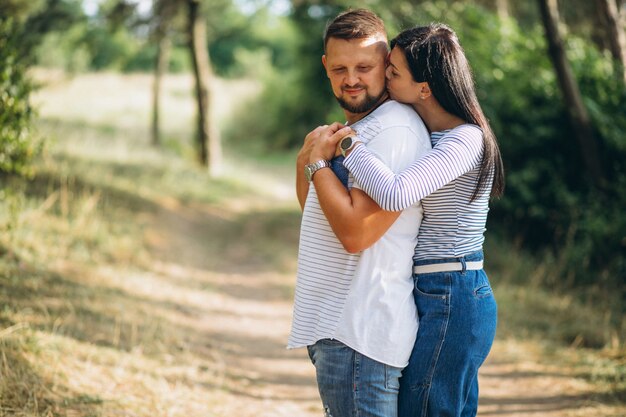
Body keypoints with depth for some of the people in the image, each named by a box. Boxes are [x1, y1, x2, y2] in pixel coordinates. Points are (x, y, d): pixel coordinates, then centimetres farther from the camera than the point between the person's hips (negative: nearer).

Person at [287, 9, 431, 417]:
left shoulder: (394, 131, -17)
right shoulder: (355, 128, 16)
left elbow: (355, 231, -23)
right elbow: (313, 209, 19)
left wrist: (318, 162, -13)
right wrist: (306, 158, 2)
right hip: (334, 324, 10)